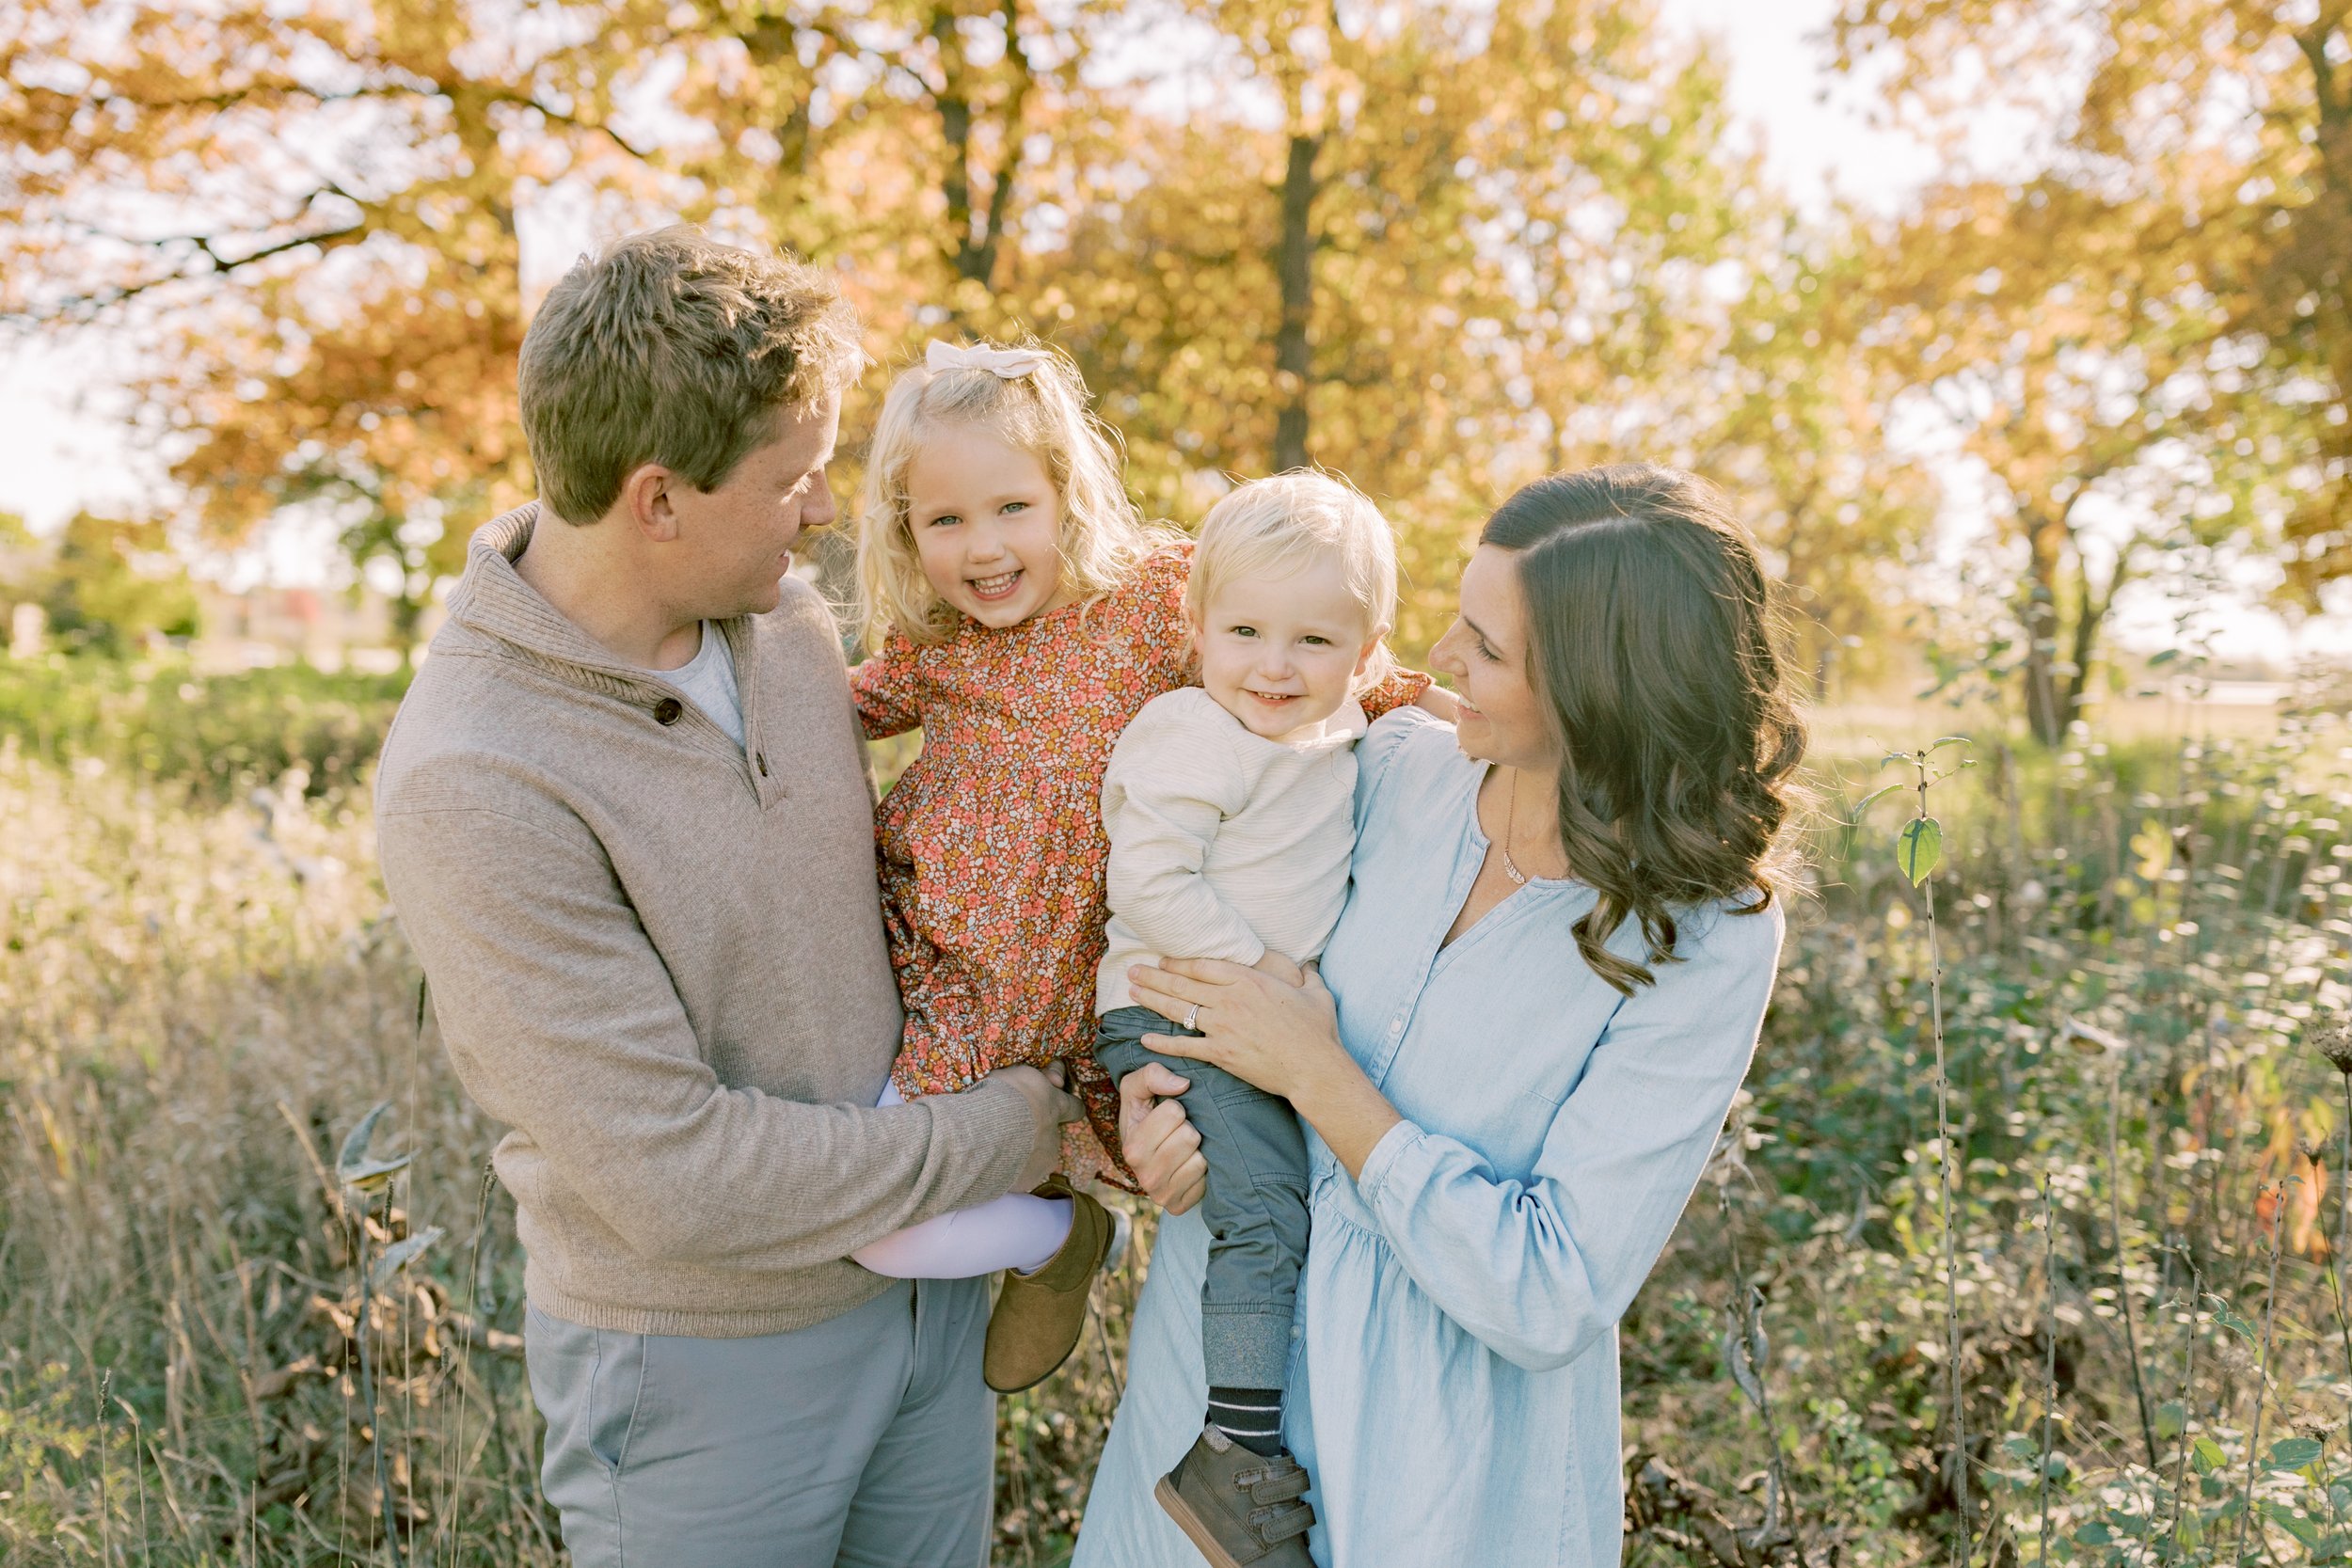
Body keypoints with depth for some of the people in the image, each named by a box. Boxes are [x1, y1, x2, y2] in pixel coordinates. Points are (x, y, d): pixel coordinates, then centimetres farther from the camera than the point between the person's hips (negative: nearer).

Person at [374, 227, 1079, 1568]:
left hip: (927, 1288, 6)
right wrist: (1005, 1134, -16)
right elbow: (678, 1176, -26)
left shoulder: (787, 615, -4)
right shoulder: (472, 783, -27)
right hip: (707, 1357, -6)